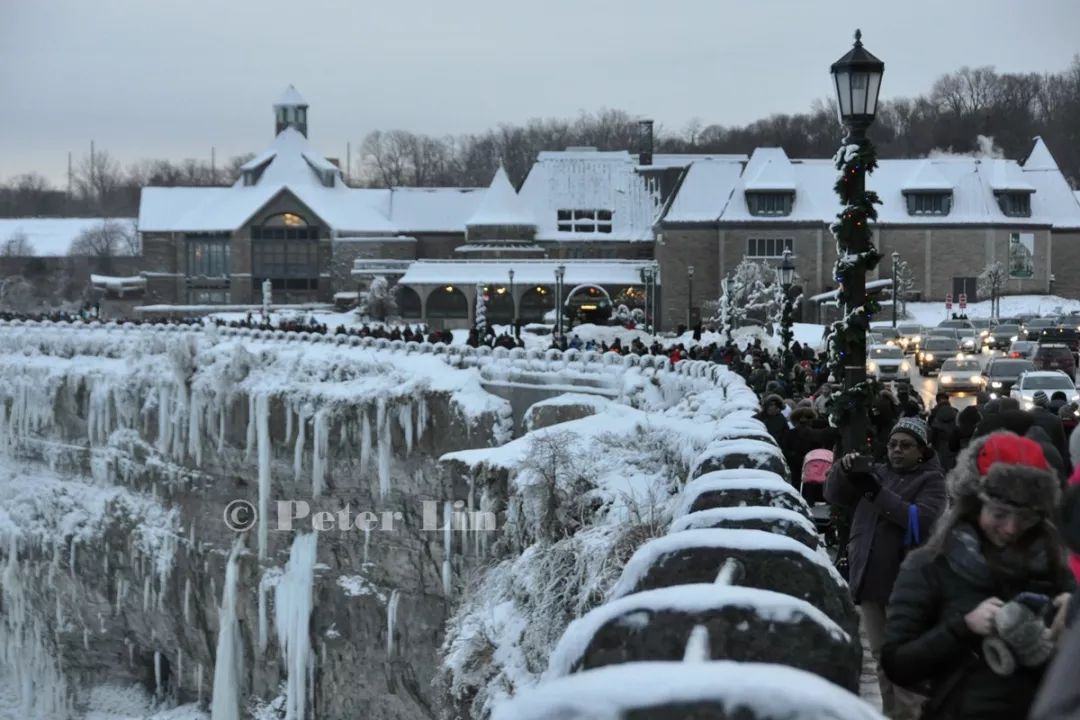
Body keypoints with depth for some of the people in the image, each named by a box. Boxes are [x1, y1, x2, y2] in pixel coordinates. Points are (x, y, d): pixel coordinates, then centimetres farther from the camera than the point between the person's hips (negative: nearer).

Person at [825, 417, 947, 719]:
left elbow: (923, 521, -19)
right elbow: (834, 496, 7)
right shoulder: (877, 471, 13)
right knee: (881, 655, 14)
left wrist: (877, 492, -26)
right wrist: (844, 469, -15)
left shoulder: (931, 479, -3)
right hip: (869, 577, 6)